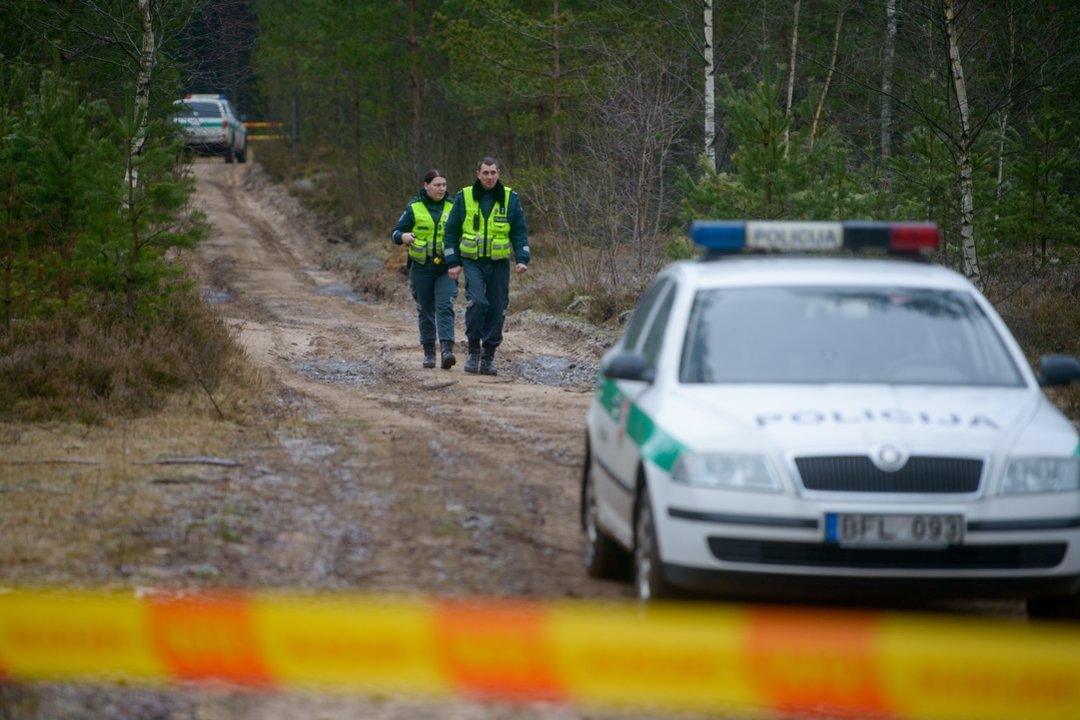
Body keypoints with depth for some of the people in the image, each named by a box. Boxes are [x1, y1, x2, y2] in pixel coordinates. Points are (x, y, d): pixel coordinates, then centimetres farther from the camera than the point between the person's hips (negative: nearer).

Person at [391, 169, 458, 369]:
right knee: (426, 311, 7)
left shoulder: (452, 208, 6)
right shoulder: (414, 209, 1)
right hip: (422, 268, 0)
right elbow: (395, 233, 1)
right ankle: (429, 353, 18)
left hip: (446, 268, 0)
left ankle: (447, 350, -25)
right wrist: (403, 236, -23)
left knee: (445, 307, -15)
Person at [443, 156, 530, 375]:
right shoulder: (464, 198, 2)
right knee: (476, 302, -20)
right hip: (472, 262, -2)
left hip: (499, 263, 2)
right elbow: (451, 231, 6)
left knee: (497, 309, 1)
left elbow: (520, 232, 6)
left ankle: (488, 356, 11)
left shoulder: (510, 199, 4)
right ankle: (474, 350, -5)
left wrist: (522, 259, -8)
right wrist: (453, 262, -1)